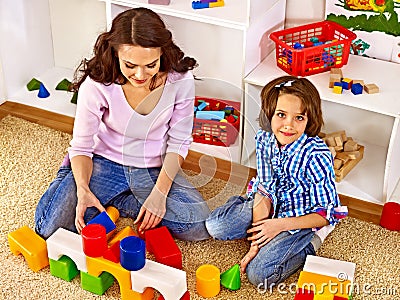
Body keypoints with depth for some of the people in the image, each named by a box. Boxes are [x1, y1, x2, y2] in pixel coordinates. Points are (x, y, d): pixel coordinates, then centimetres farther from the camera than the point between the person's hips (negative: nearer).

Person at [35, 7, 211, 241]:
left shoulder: (181, 80, -19)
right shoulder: (96, 85, -22)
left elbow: (179, 142, -8)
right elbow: (82, 147, -12)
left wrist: (159, 192, -20)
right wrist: (83, 190, -30)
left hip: (154, 169, 2)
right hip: (105, 163, -2)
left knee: (200, 226, -21)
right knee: (50, 227, -20)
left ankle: (115, 200, 0)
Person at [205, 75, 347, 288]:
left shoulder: (316, 156, -30)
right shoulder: (264, 139, -15)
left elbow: (327, 213, -21)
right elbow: (264, 190, -10)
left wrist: (280, 225, -23)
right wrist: (257, 241, -15)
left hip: (303, 218, -5)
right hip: (271, 207, 6)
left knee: (259, 275, -15)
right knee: (215, 226, -2)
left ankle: (307, 246, 5)